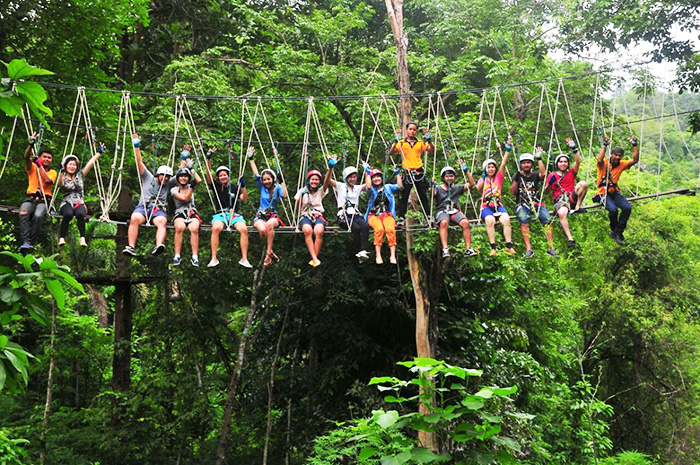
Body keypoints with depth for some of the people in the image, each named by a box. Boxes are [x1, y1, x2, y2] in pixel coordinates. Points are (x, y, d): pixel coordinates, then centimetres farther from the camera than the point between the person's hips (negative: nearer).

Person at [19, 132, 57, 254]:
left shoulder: (53, 172, 19)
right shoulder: (32, 167, 20)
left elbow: (47, 180, -4)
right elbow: (27, 157, -2)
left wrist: (39, 165, -3)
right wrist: (31, 144, -19)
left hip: (44, 199, -1)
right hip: (30, 198, 1)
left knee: (38, 216, -35)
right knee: (23, 213, -33)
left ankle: (31, 243, -34)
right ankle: (25, 242, -42)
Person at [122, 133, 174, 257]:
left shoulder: (168, 184, 27)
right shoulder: (148, 178, 22)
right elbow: (139, 163, 17)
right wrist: (136, 146, 13)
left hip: (159, 209, 1)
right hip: (143, 207, -1)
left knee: (162, 221, -36)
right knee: (134, 218, -35)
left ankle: (159, 246, -59)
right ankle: (131, 247, -43)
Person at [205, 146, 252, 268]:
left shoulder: (235, 187, 13)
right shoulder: (216, 186, 12)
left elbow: (244, 199, 0)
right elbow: (208, 174, -2)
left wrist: (243, 186, -16)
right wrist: (208, 159, -14)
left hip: (235, 214, 1)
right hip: (220, 214, -1)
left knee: (244, 229, -31)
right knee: (216, 228, -36)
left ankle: (244, 259, -27)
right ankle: (214, 259, -33)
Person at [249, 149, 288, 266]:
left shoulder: (277, 188, 5)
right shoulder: (262, 187, 9)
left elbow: (285, 196, -14)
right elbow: (256, 174, 5)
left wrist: (282, 181, -15)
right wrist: (251, 159, 4)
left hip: (273, 215, -1)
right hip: (260, 215, 1)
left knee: (269, 225, -39)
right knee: (262, 229, -36)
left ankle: (268, 252, -31)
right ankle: (270, 251, -16)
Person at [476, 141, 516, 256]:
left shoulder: (498, 177, 16)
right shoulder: (482, 179, 15)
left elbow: (503, 164, 2)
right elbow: (478, 188, -8)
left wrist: (507, 151, -8)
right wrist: (483, 178, -16)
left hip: (498, 205, 1)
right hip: (486, 206, -1)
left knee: (506, 219, -29)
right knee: (490, 220, -33)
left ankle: (509, 245, -28)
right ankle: (493, 247, -33)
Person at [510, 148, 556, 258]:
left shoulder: (535, 175, 13)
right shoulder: (518, 176, 12)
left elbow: (543, 174, -11)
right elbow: (512, 192, 1)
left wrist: (539, 159, -8)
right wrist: (516, 179, -12)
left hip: (536, 202, 1)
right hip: (522, 204, -1)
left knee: (547, 219, -26)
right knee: (524, 220, -32)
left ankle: (551, 248, -26)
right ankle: (528, 249, -37)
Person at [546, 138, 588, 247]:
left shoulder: (571, 173, 17)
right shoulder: (553, 176, 12)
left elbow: (578, 162, -1)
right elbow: (547, 191, 7)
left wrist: (574, 149, -11)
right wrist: (550, 183, -13)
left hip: (572, 197, 2)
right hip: (560, 200, -2)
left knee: (583, 183, -24)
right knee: (562, 213, -39)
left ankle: (577, 207, -16)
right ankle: (570, 238, -40)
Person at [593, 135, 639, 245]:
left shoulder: (622, 164, 7)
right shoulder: (604, 163, -7)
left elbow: (635, 160, -3)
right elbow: (599, 160, -30)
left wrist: (635, 145, -7)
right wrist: (604, 145, -28)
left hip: (615, 192, 5)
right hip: (603, 192, -5)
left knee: (627, 208, -22)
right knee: (613, 209, -31)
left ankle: (617, 232, -9)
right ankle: (614, 230, -3)